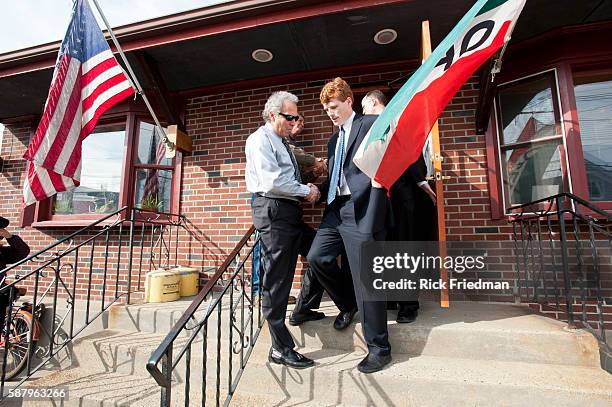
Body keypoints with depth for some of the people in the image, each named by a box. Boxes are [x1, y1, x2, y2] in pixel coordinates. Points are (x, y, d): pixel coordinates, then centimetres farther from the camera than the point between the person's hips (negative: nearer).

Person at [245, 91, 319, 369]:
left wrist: (305, 189, 6)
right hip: (273, 212, -9)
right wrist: (305, 191, -10)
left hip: (289, 211, 9)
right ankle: (281, 349, 8)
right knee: (274, 279, -3)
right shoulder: (261, 139, -7)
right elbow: (272, 181, -19)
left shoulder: (282, 142, 22)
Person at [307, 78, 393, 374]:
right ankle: (348, 304, 25)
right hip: (336, 208, 7)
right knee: (317, 257, -3)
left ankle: (379, 348, 15)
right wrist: (318, 190, 9)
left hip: (362, 209, -7)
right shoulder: (333, 140, 25)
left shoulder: (372, 124, 3)